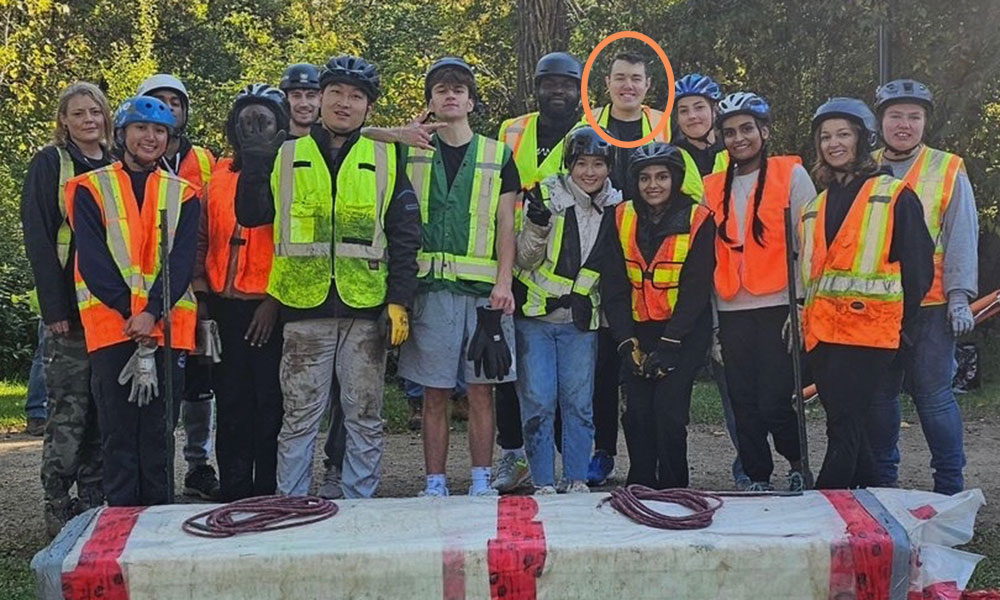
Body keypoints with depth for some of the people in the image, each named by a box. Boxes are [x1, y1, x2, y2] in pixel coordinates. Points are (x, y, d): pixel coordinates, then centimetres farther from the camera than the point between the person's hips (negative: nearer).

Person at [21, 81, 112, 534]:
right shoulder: (49, 164, 1)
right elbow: (38, 239, -6)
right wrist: (54, 308, -13)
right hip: (69, 306, -4)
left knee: (104, 408, 6)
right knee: (68, 410, -3)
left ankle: (94, 503, 15)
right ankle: (58, 507, 5)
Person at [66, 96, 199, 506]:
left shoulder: (182, 195, 11)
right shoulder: (90, 190, 7)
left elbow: (181, 260, 0)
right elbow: (92, 259, -3)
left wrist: (152, 312, -14)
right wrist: (129, 312, -13)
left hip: (169, 326, 2)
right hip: (111, 325, -1)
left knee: (159, 430, 6)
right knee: (119, 430, 0)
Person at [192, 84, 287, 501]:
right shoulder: (218, 174, 14)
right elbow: (202, 238, 15)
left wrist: (276, 300, -12)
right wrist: (201, 291, 3)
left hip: (271, 308, -4)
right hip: (224, 306, 4)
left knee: (270, 403, 0)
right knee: (231, 404, 8)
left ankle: (269, 495, 10)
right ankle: (233, 496, 17)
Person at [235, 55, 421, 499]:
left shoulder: (386, 159, 9)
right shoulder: (286, 157, 10)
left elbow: (404, 237, 5)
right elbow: (250, 216, 4)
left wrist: (399, 300, -3)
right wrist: (256, 160, -6)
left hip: (367, 309, 0)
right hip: (304, 309, 0)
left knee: (365, 418, 8)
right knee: (299, 417, 5)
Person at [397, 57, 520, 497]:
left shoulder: (498, 156, 9)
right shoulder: (410, 154, 10)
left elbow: (505, 226, 5)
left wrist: (503, 283, -5)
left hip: (483, 289, 0)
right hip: (431, 287, 0)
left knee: (481, 391, 3)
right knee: (435, 394, 4)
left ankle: (481, 481, 12)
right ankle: (435, 484, 12)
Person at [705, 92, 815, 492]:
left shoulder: (791, 175, 1)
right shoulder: (714, 187, 13)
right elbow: (710, 256, 14)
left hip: (779, 308, -4)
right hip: (732, 313, 4)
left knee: (773, 403, -7)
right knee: (744, 406, 6)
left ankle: (798, 464, 19)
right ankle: (758, 480, 20)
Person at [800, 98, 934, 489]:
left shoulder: (895, 196, 3)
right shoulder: (815, 206, 20)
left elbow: (918, 265, -1)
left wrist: (903, 323, -4)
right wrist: (803, 317, 14)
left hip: (869, 329, -6)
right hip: (821, 332, 6)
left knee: (844, 428, -10)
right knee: (847, 428, 9)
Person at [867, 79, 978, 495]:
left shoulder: (948, 170, 4)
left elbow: (962, 237, -1)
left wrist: (959, 296, -10)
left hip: (930, 305, -3)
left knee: (933, 396, -2)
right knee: (878, 396, 9)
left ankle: (950, 486, 11)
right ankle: (882, 480, 22)